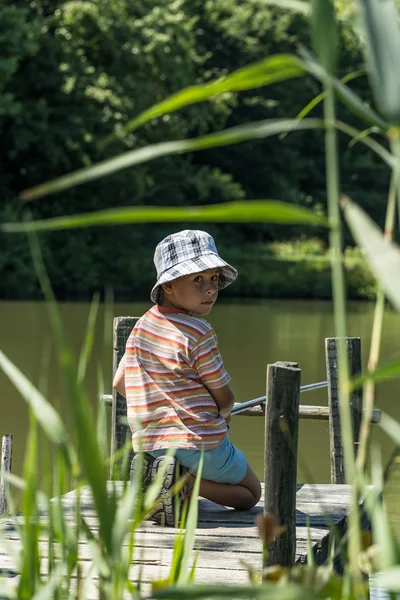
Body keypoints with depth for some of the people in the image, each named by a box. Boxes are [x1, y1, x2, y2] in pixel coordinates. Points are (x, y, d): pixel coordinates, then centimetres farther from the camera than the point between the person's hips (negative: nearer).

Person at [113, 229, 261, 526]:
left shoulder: (143, 324, 5)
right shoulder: (199, 333, -17)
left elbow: (119, 382, 14)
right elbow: (225, 399, -8)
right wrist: (223, 414, 17)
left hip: (148, 443, 7)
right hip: (199, 443, -7)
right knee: (251, 493, 14)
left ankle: (153, 474, 6)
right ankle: (187, 480, -12)